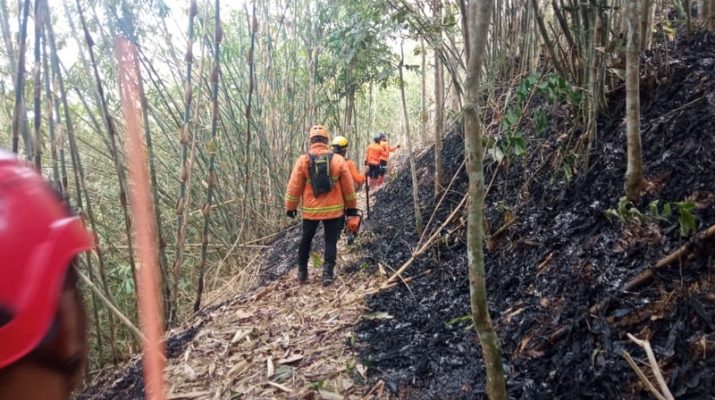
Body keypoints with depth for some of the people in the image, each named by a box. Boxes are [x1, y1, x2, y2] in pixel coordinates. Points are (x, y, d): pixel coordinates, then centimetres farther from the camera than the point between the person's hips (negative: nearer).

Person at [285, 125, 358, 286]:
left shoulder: (303, 160, -8)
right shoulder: (338, 160, -6)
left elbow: (294, 186, -4)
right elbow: (348, 186, 0)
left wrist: (290, 206, 9)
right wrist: (351, 206, 12)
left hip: (310, 210, 1)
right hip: (334, 209, 0)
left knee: (306, 240, 18)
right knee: (331, 241, 9)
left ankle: (302, 273, 26)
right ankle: (327, 273, 1)